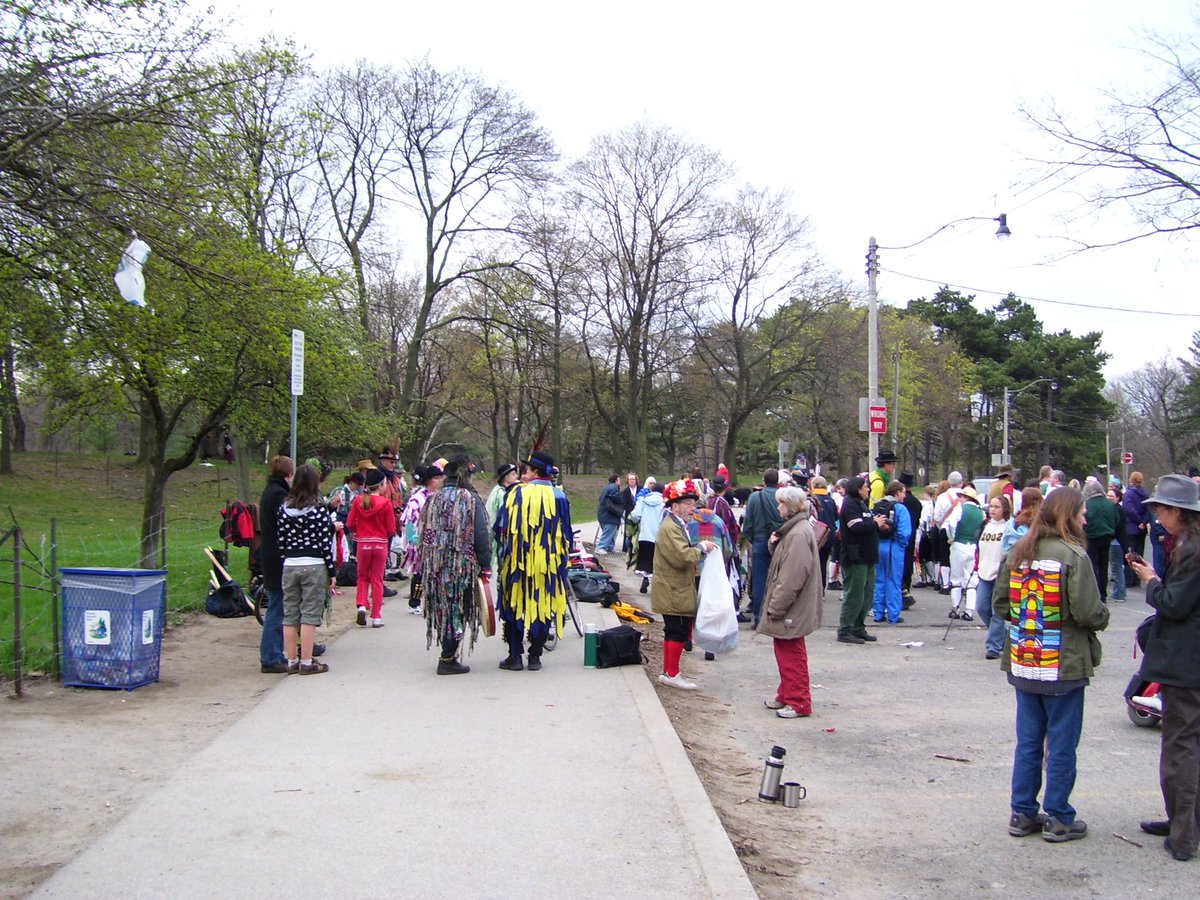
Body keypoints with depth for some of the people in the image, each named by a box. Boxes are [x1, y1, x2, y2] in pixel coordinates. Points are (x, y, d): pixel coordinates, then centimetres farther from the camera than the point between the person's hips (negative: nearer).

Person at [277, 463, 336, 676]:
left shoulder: (284, 508, 4)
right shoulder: (319, 509, -8)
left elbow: (281, 541, 5)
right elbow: (325, 541, -9)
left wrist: (284, 562, 14)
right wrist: (331, 570, -3)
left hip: (289, 565, 4)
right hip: (314, 565, -4)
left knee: (289, 616, 9)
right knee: (310, 616, 0)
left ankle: (292, 661, 15)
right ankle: (306, 662, 1)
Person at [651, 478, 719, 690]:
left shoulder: (677, 525, 18)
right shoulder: (670, 528, -18)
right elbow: (683, 557, -27)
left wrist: (698, 549, 11)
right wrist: (701, 548, -13)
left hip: (677, 591, 11)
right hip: (674, 592, -11)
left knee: (673, 631, 15)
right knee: (678, 632, -5)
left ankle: (668, 672, 23)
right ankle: (672, 674, 2)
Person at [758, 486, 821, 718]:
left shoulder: (799, 533, -21)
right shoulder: (793, 529, 13)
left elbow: (793, 577, -24)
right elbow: (782, 563, 19)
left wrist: (776, 607, -20)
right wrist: (774, 545, -1)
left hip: (791, 609, -10)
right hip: (787, 607, 10)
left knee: (792, 655, -2)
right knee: (785, 653, 18)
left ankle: (799, 702, 6)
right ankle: (786, 695, 29)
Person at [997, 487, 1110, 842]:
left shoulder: (1018, 552, 2)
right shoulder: (1073, 555, -16)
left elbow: (1000, 605, 4)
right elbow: (1089, 613, -18)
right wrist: (1103, 616, 2)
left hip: (1022, 663, 5)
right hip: (1063, 665, -5)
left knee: (1027, 740, 14)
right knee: (1062, 743, 6)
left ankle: (1022, 814, 21)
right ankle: (1058, 820, 15)